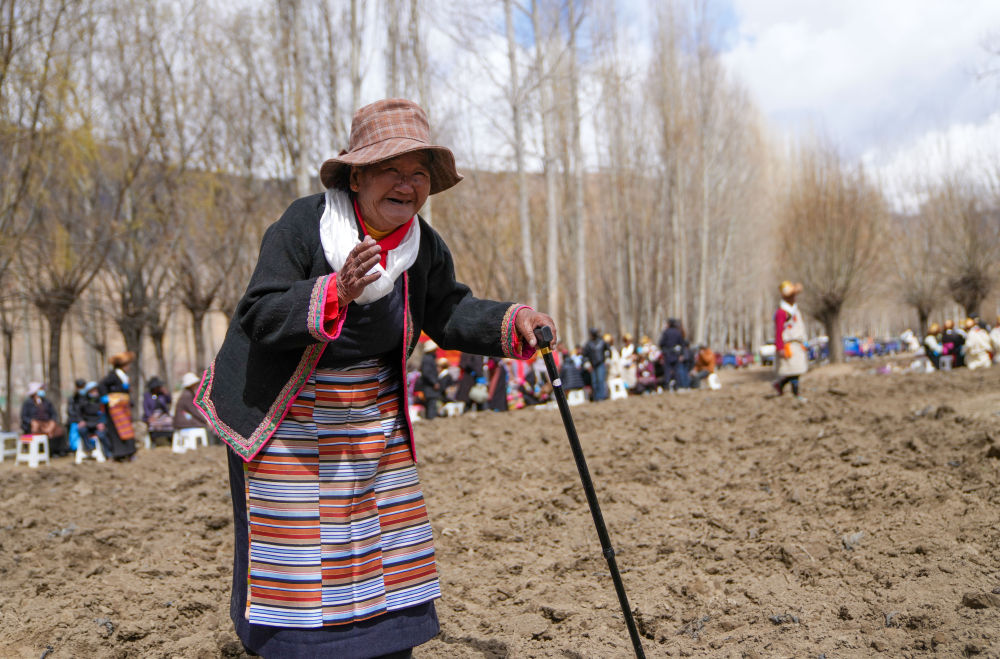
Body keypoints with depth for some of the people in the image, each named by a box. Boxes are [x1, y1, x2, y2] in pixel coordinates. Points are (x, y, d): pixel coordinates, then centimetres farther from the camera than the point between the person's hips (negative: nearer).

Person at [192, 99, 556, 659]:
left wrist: (512, 323, -9)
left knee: (383, 539, 12)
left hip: (373, 416, 6)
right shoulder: (302, 226, -22)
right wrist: (334, 294, -41)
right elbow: (257, 317, -26)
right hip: (286, 419, -5)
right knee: (296, 546, 1)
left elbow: (448, 313, 8)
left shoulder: (425, 247, -5)